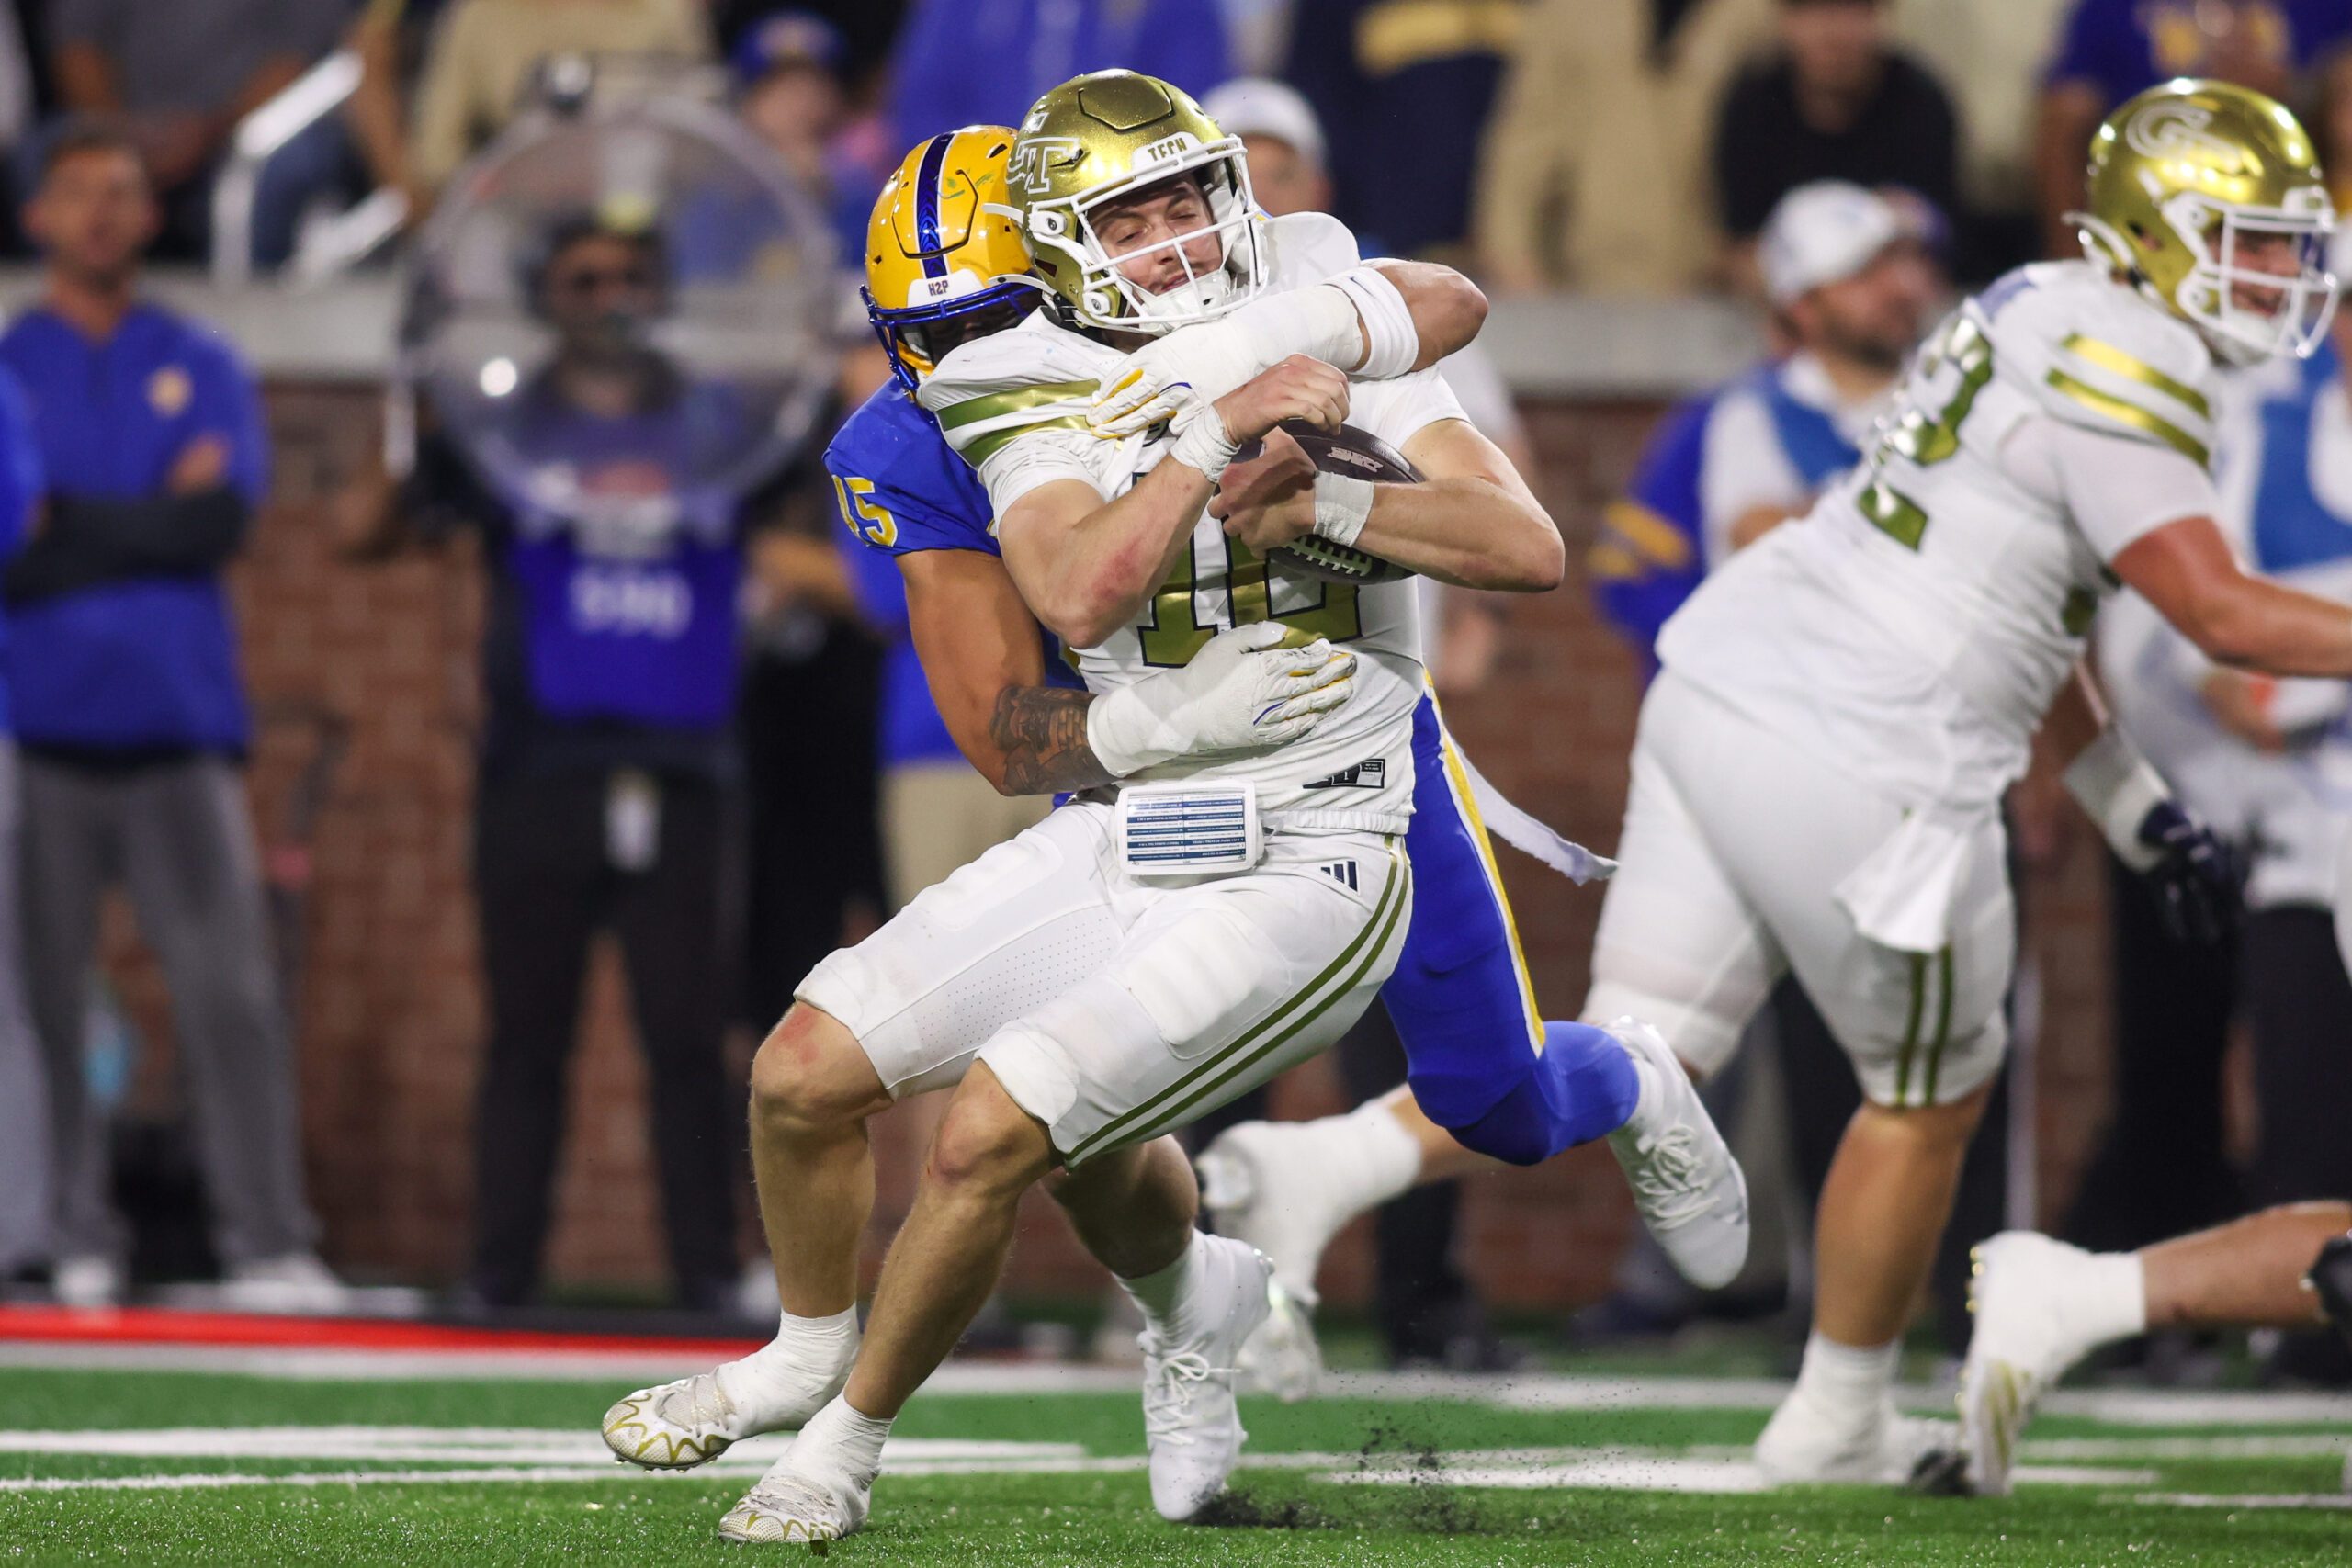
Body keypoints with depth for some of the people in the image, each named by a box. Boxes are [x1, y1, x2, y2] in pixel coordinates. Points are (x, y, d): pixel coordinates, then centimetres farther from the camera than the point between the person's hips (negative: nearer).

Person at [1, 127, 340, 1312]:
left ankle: (269, 1245, -10)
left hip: (178, 723, 1)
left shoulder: (201, 369, 14)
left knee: (231, 987, -8)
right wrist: (153, 514, -4)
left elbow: (222, 521, -2)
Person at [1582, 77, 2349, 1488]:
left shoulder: (2037, 316, 19)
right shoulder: (2124, 365, -12)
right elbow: (2222, 614, -19)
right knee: (1931, 1098, 13)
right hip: (1855, 771, -8)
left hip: (1722, 686, 8)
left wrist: (2139, 810, 27)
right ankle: (1837, 1425, 26)